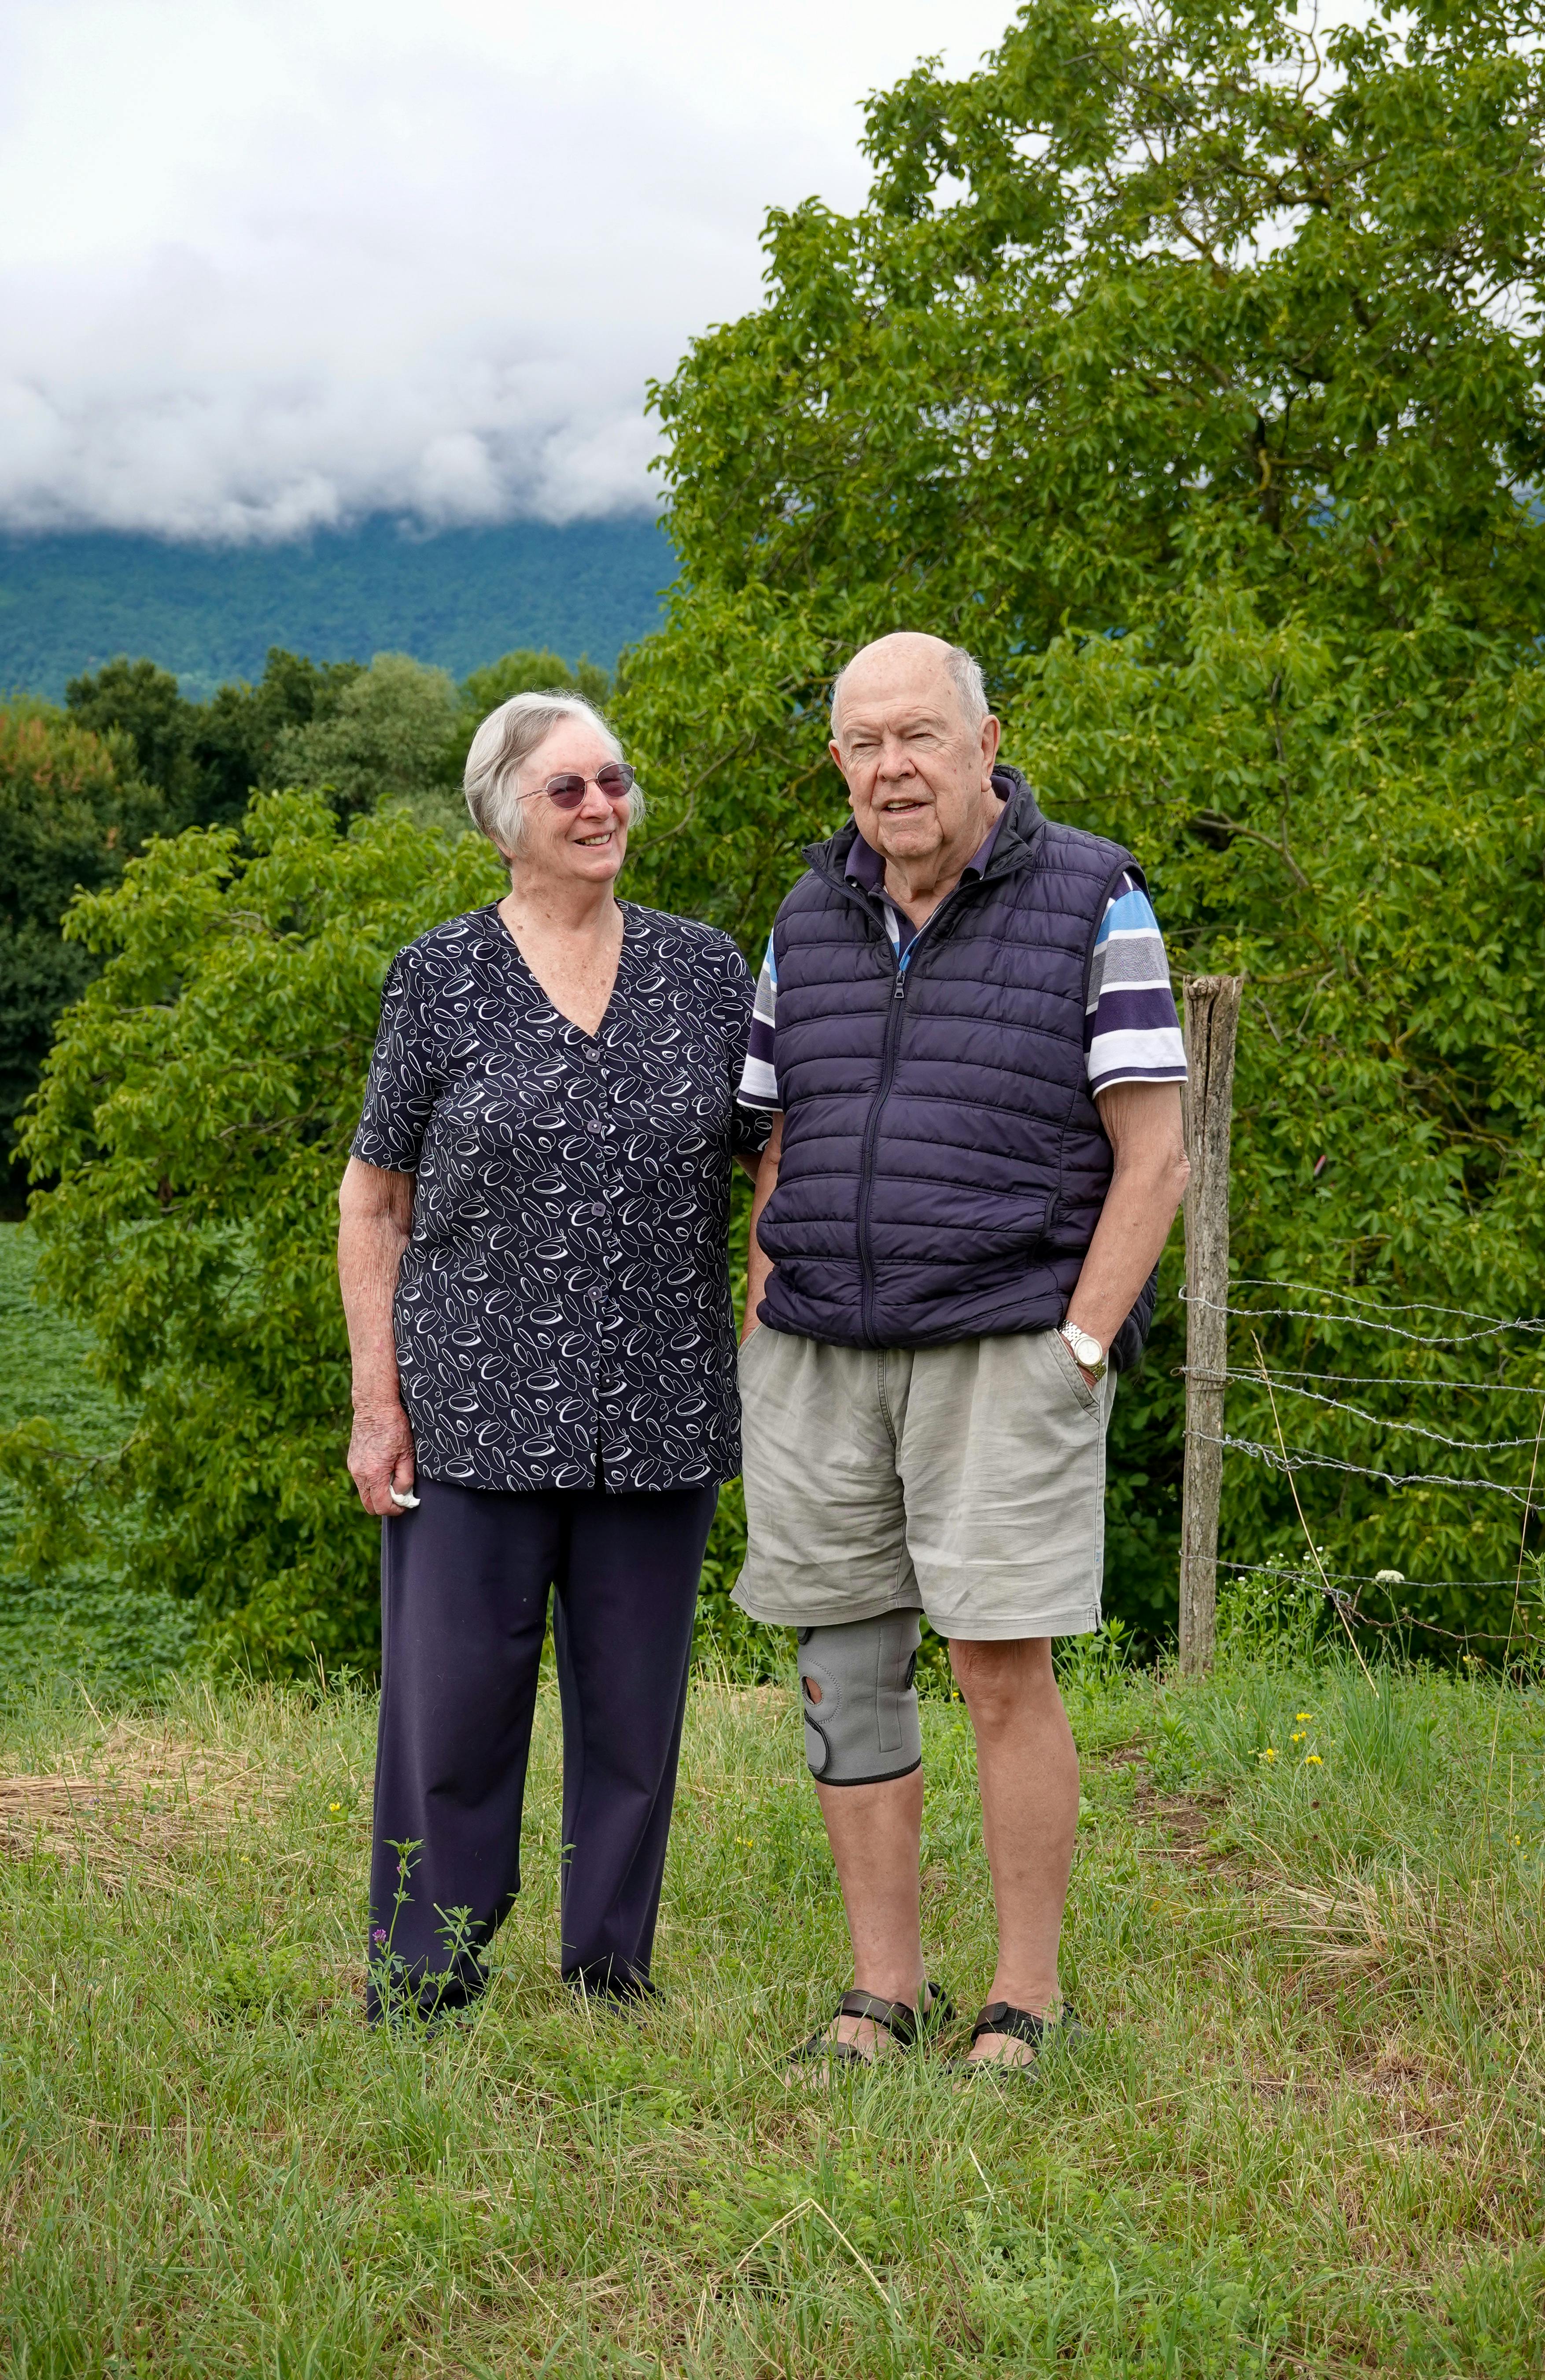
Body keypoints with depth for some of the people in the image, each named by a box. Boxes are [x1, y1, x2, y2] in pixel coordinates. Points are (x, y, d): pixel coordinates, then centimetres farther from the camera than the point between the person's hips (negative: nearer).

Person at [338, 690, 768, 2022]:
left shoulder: (705, 970, 8)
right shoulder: (443, 977, 2)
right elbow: (374, 1201, 4)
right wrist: (376, 1399, -3)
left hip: (658, 1415, 2)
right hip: (475, 1413, -2)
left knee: (635, 1711, 9)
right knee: (453, 1710, 0)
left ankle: (612, 1984, 23)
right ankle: (421, 2002, 13)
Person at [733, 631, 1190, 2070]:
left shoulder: (1090, 904, -3)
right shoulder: (810, 922, 11)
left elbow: (1153, 1157, -5)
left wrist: (1079, 1355, -13)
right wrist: (761, 1348, 7)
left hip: (1004, 1355, -5)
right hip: (819, 1362, 5)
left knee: (1005, 1676, -5)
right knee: (844, 1676, 6)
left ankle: (1027, 1999, 9)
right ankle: (882, 1991, 17)